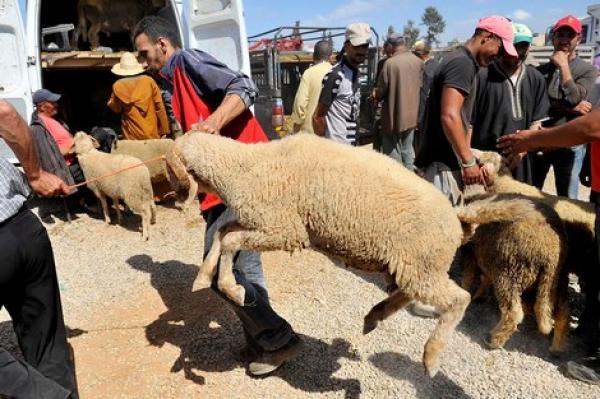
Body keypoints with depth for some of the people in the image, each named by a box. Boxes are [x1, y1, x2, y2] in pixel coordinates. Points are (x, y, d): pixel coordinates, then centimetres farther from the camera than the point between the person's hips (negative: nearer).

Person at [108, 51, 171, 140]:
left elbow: (116, 109, 9)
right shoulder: (149, 81, -2)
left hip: (132, 137, 0)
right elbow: (160, 107, -2)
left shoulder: (118, 86, -3)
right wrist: (164, 130, 3)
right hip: (152, 134, 1)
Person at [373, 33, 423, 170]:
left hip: (394, 115, -6)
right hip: (411, 114, 6)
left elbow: (381, 90, -11)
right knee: (407, 150, 16)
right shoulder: (418, 62, 2)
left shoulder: (390, 63, -17)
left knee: (392, 152, 4)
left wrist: (375, 96, 10)